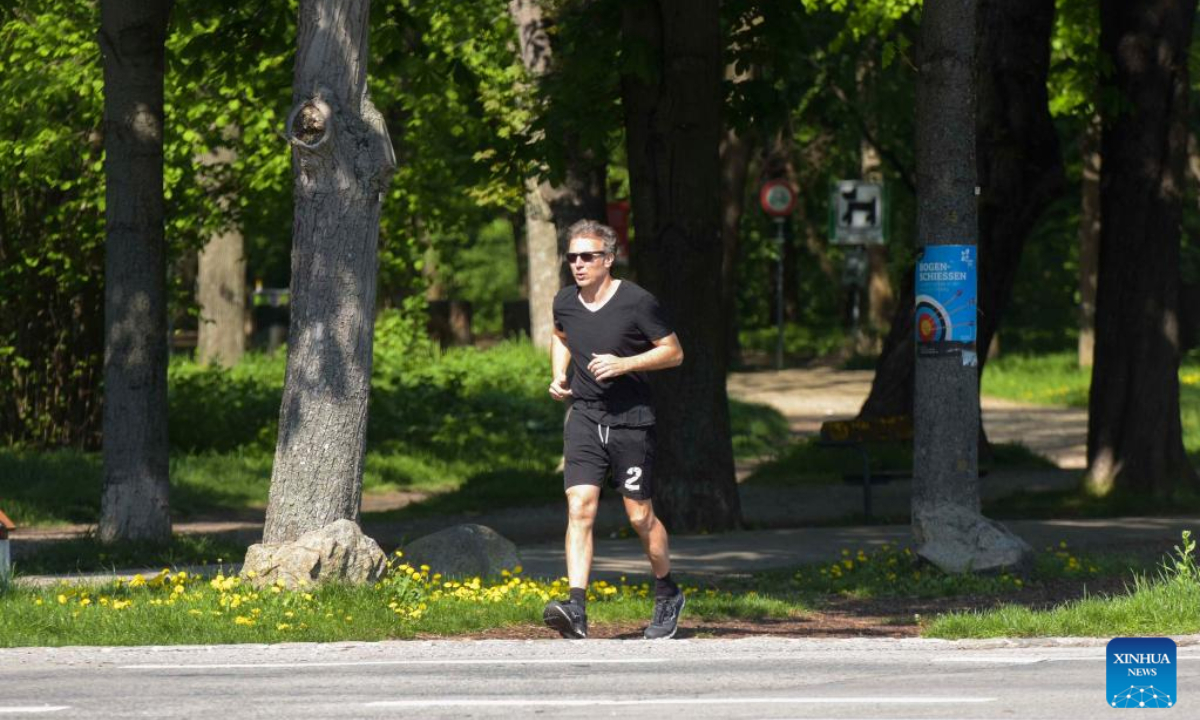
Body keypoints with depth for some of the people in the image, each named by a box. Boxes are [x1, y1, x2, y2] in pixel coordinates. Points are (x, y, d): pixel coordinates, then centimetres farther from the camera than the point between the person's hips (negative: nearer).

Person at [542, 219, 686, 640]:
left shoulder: (637, 303, -11)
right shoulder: (565, 303, 4)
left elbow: (674, 352, -5)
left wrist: (624, 364, -18)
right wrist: (559, 376, 9)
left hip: (631, 420, -3)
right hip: (584, 417, 3)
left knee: (640, 516, 6)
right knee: (580, 509, -13)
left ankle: (668, 595, 31)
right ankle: (577, 609, -20)